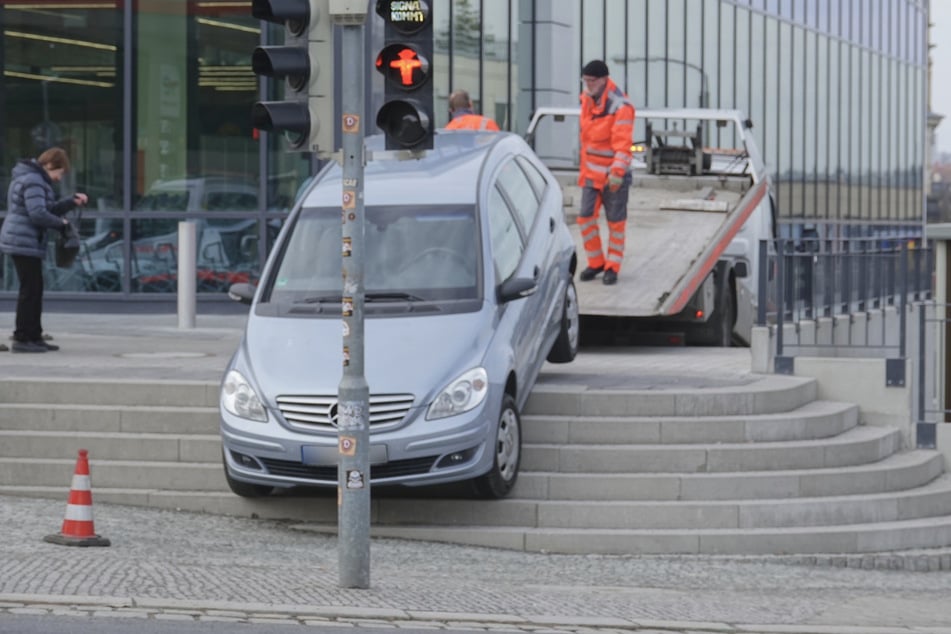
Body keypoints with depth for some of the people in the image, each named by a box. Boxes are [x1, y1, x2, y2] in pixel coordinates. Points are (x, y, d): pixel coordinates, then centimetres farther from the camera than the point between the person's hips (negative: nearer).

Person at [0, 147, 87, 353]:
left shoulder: (35, 179, 18)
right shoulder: (33, 181, -15)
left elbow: (51, 208, 22)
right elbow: (38, 214, -25)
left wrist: (72, 201, 9)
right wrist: (60, 223, -12)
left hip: (22, 243, 11)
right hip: (25, 243, -11)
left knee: (35, 290, 14)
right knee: (30, 290, -7)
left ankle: (34, 336, 19)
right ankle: (22, 339, -6)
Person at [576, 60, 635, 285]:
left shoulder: (620, 106, -17)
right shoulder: (587, 99, 6)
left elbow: (623, 143, -23)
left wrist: (617, 172, -29)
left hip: (613, 175, -6)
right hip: (591, 173, 6)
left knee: (615, 222, 4)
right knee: (586, 217, 3)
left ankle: (612, 267, 14)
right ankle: (596, 263, 18)